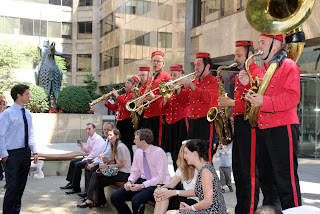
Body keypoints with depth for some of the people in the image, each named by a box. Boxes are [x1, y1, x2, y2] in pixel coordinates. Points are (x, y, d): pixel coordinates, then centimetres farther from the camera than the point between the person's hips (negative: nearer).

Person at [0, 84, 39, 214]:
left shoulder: (27, 114, 11)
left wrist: (34, 152, 10)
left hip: (25, 153, 7)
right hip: (13, 154, -7)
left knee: (21, 185, 13)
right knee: (12, 185, -4)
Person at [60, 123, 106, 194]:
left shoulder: (97, 139, -19)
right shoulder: (90, 138, 11)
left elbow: (95, 153, -24)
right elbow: (87, 150, 19)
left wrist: (85, 159, -17)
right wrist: (82, 146, -1)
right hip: (90, 157, 11)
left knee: (78, 165, -23)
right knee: (73, 161, 11)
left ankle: (76, 188, -14)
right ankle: (71, 183, 18)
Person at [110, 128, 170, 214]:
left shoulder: (159, 152, -16)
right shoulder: (138, 153, 6)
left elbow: (161, 177, -18)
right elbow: (135, 172, 14)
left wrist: (142, 185, -22)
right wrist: (130, 181, -8)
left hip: (157, 184, -7)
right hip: (142, 181, 7)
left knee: (136, 200, -33)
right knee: (115, 196, -7)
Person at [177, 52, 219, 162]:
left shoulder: (213, 81, -3)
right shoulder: (194, 82, 17)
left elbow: (207, 98, -21)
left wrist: (190, 85, -20)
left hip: (206, 123, -7)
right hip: (193, 123, 7)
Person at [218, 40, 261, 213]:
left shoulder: (257, 72, -9)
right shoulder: (240, 75, 20)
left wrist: (232, 102, -18)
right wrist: (232, 116, 12)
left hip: (249, 126, -10)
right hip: (238, 126, 10)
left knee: (250, 171, -5)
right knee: (238, 168, 13)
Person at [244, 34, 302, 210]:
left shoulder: (288, 65, -5)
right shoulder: (261, 71, 19)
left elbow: (293, 97, -16)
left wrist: (264, 101, -25)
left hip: (282, 129, -8)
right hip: (262, 129, 8)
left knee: (286, 179, -5)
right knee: (266, 177, 15)